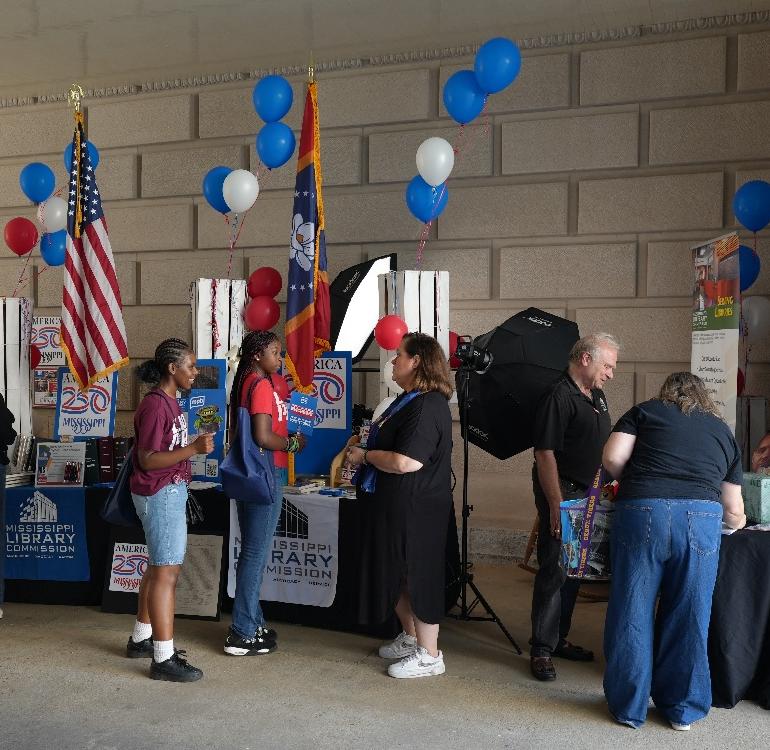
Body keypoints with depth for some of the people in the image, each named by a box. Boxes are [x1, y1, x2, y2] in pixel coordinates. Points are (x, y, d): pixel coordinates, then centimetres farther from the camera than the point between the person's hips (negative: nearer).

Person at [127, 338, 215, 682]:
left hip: (170, 492, 10)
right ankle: (164, 659, -1)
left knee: (159, 567, 19)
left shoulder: (168, 401, 10)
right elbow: (147, 460, -22)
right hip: (160, 495, -10)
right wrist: (193, 449, -27)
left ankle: (142, 638, 32)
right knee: (167, 573, -7)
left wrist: (196, 444, 9)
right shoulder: (155, 405, -19)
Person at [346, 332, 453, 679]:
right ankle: (410, 636, 37)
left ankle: (429, 655, 13)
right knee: (395, 573, 20)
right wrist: (364, 446, 10)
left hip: (415, 509, -11)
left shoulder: (427, 407, -22)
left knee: (417, 577, 0)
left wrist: (365, 456, -16)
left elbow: (406, 462, -30)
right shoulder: (409, 400, 13)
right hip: (393, 505, 11)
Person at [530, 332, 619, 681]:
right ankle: (541, 649, 3)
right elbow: (545, 454, -20)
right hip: (562, 492, -9)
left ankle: (559, 639, 27)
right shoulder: (559, 397, -16)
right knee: (554, 570, -5)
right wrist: (556, 506, -23)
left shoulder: (597, 396, 13)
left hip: (587, 494, 9)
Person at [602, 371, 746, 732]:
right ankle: (682, 709, 26)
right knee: (688, 618, 14)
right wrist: (737, 521, 48)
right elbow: (734, 511, 25)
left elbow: (612, 458, 2)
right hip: (702, 519, 2)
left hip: (642, 512, -1)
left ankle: (628, 707, 20)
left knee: (632, 613, 9)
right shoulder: (723, 431, 25)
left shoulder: (644, 412, 18)